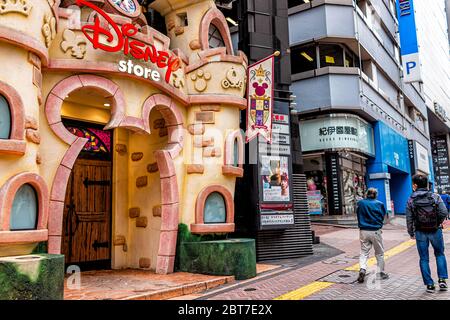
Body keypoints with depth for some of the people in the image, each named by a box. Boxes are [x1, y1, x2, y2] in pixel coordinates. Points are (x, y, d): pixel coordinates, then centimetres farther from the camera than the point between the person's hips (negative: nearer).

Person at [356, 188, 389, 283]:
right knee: (379, 253, 14)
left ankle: (362, 269, -13)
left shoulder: (360, 203, -2)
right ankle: (380, 273, 21)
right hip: (375, 231, -1)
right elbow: (383, 216, 5)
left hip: (363, 231, 1)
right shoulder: (379, 204, -5)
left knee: (364, 252, 9)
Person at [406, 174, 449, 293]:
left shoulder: (411, 200, -4)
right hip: (435, 231, 0)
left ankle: (429, 284, 11)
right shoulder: (435, 197, -6)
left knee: (424, 259, 9)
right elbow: (444, 212, -13)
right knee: (440, 254, 20)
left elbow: (409, 219, -3)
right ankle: (442, 280, 11)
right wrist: (438, 223, 6)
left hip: (420, 233, 0)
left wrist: (411, 233, 10)